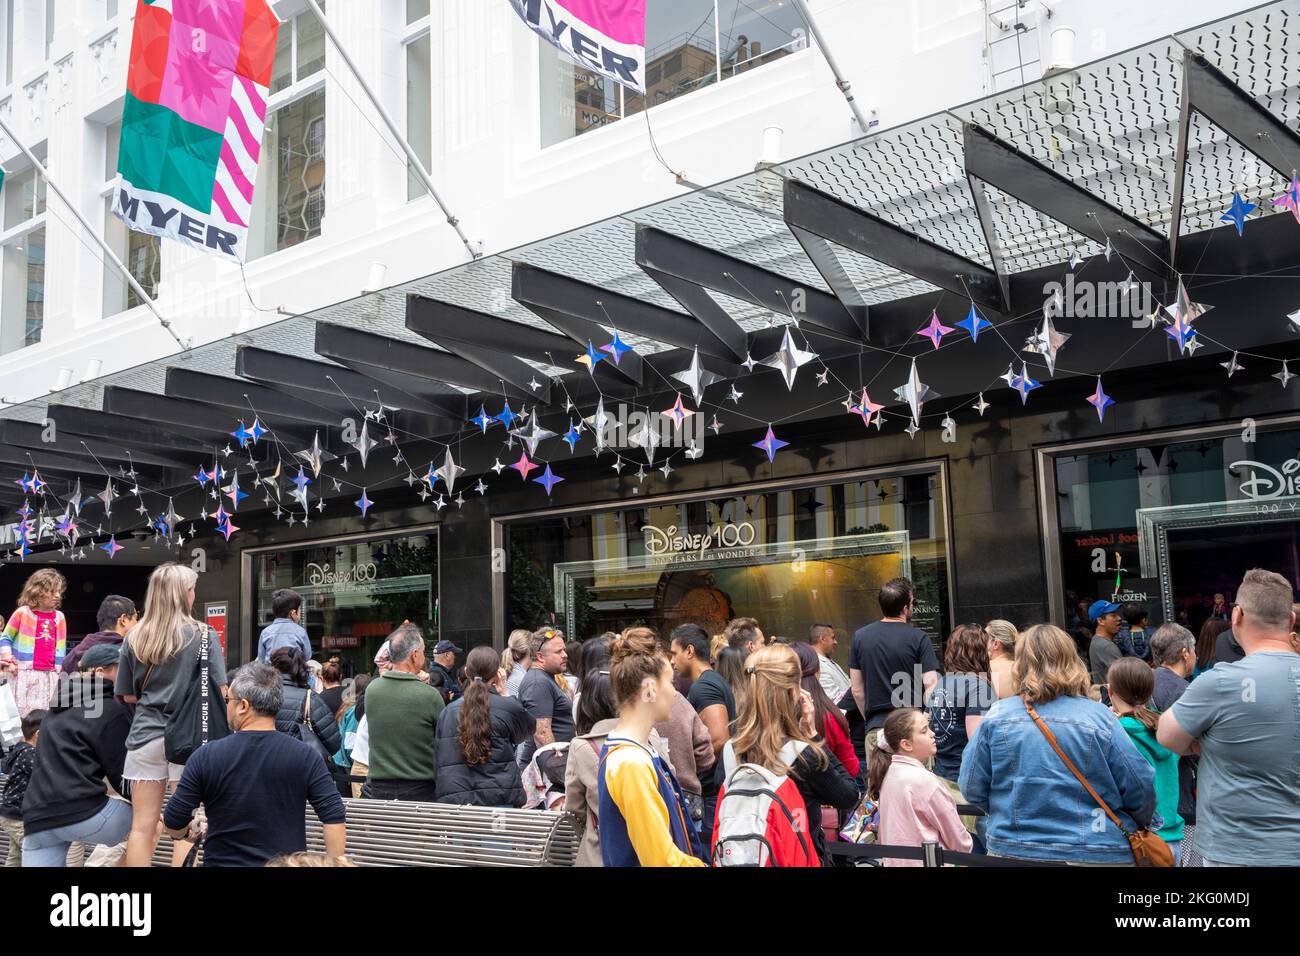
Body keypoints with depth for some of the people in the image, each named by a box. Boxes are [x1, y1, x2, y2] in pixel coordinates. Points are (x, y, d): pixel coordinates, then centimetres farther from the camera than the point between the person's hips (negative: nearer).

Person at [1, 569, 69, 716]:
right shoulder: (23, 613, -1)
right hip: (25, 673, -3)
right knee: (22, 714, -1)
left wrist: (61, 670, 11)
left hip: (50, 675, 3)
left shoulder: (59, 617, 9)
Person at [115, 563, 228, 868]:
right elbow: (219, 692, -7)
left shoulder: (134, 637, 2)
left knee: (142, 826, 7)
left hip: (146, 734, 2)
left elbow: (128, 696, 8)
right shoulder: (204, 635, -6)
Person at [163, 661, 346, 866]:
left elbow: (173, 824, 1)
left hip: (223, 861, 0)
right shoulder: (305, 756, -7)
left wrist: (189, 829, 22)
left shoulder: (206, 757, -6)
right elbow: (335, 818, -10)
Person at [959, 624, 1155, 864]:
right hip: (1096, 854, 0)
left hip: (1012, 850, 0)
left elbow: (971, 789, 0)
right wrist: (1136, 827, 16)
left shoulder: (997, 717, -5)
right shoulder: (1099, 717, -8)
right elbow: (1141, 790, -5)